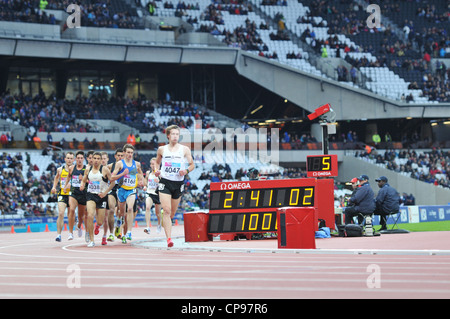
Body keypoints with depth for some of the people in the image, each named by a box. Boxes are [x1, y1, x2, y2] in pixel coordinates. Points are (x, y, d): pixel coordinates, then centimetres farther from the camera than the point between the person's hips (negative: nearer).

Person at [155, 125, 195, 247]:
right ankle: (169, 238, -21)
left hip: (178, 183, 1)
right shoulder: (162, 149, 5)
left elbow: (192, 165, 8)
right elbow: (157, 162, 21)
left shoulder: (185, 149, 3)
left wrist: (186, 171, -13)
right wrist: (157, 171, -1)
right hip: (165, 182, -1)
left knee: (172, 213, 11)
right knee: (166, 210, -17)